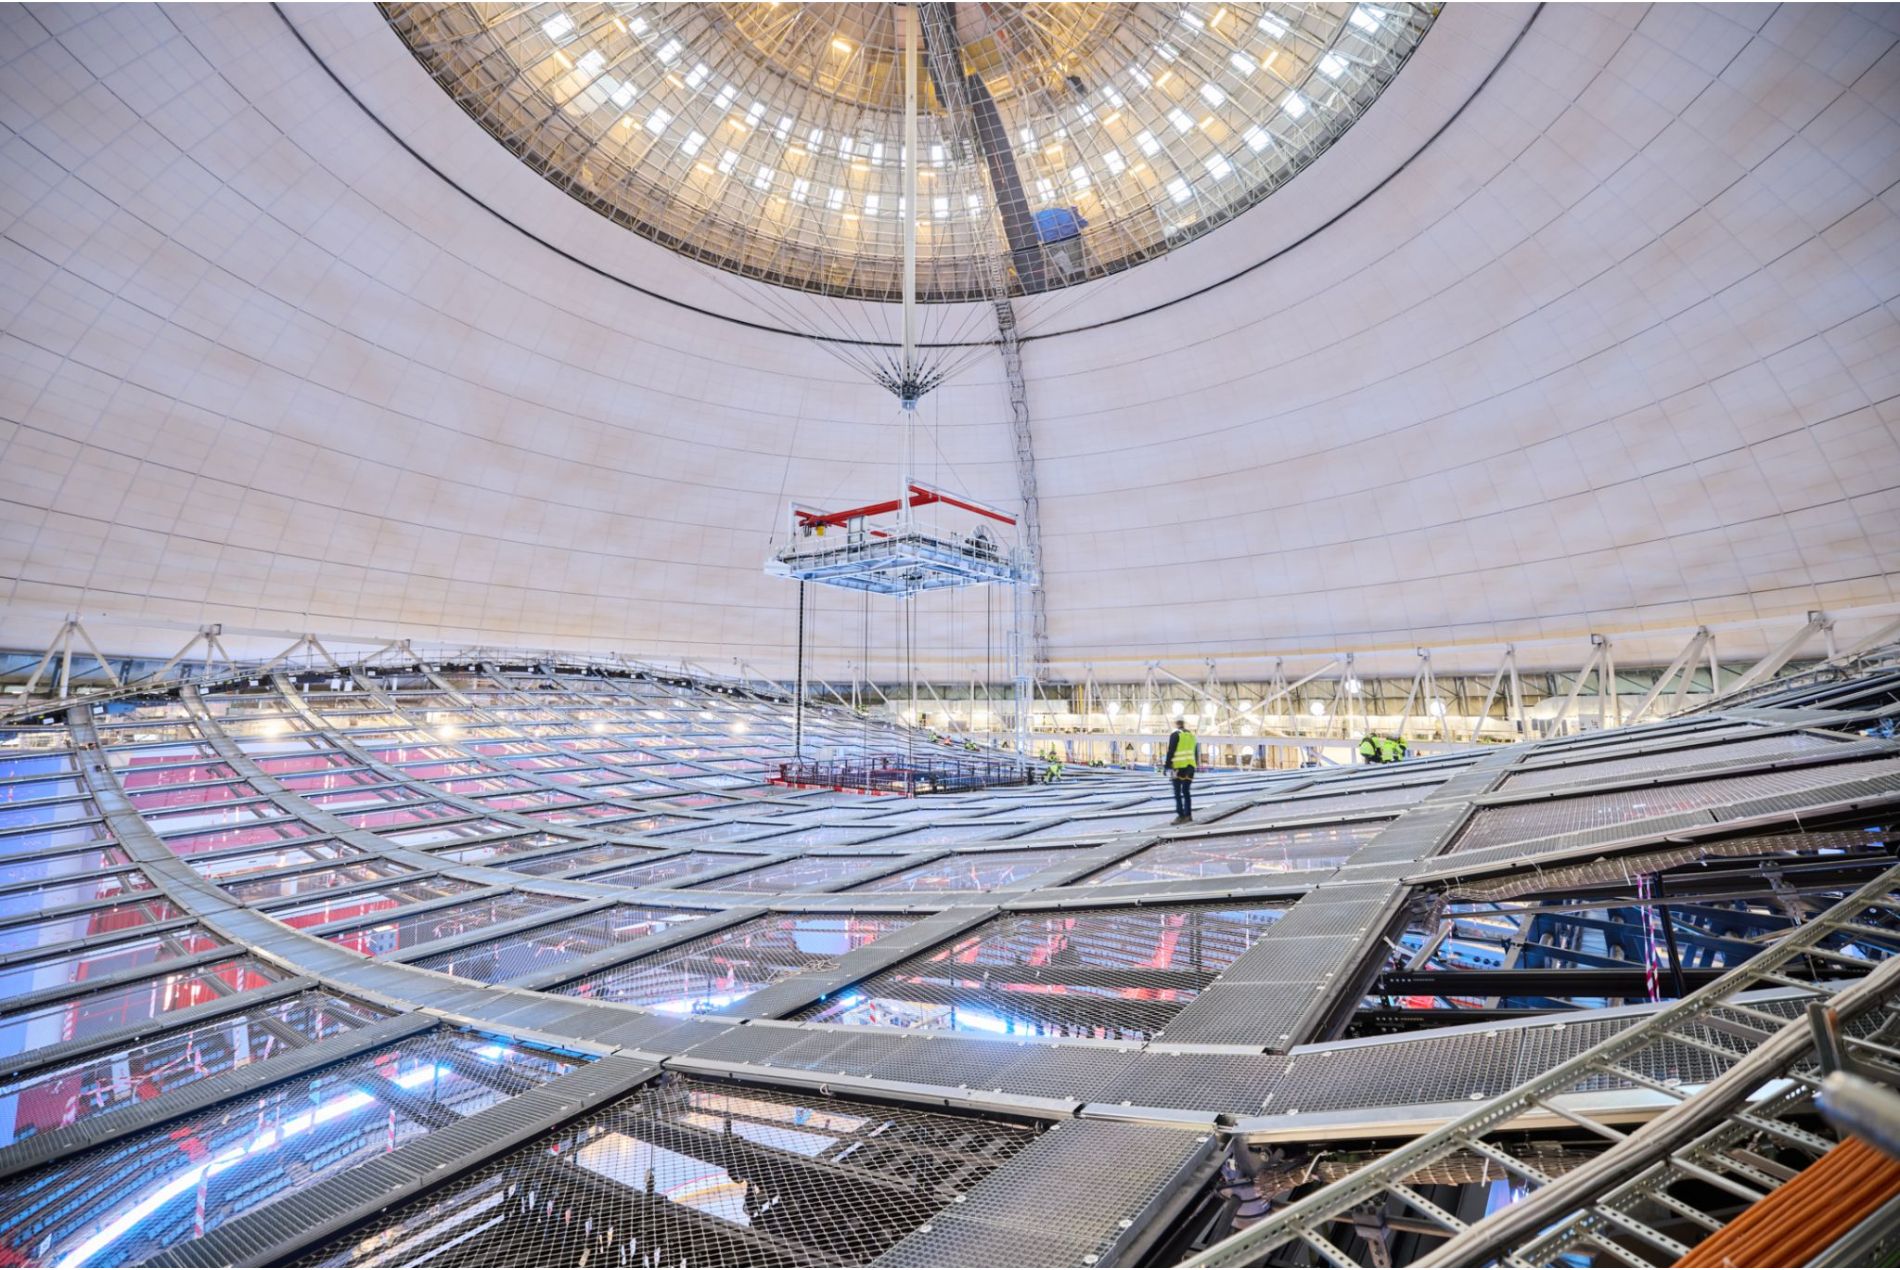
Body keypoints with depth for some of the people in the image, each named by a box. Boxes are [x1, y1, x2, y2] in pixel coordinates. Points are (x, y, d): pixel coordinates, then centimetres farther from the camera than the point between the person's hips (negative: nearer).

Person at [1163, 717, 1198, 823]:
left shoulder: (1175, 735, -6)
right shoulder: (1192, 735, 14)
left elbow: (1171, 751, -10)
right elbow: (1195, 753, 17)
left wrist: (1166, 765, -5)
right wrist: (1194, 764, 23)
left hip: (1179, 766, -6)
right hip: (1190, 766, 6)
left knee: (1178, 793, -3)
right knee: (1186, 791, 11)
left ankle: (1181, 816, -7)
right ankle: (1188, 815, 12)